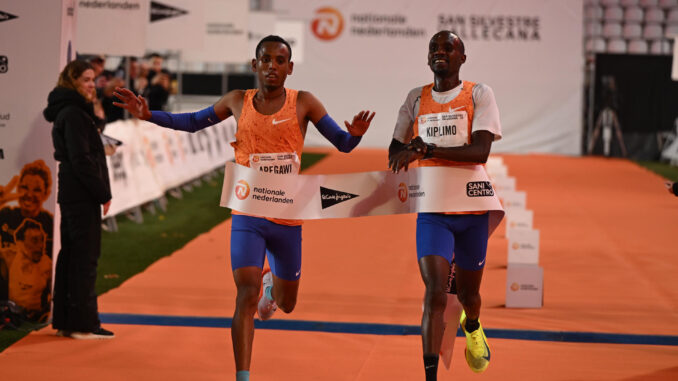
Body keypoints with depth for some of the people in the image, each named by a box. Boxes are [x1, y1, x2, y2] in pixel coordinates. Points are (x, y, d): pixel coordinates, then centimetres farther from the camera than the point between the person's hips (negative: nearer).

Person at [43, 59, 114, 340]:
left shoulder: (75, 111, 18)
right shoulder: (73, 113, -12)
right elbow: (80, 159, -18)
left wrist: (101, 191, 10)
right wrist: (103, 193, -14)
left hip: (73, 193, 10)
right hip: (81, 194, -10)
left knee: (72, 255, 11)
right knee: (85, 256, -7)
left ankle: (64, 321, 16)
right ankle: (83, 323, -6)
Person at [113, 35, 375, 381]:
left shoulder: (303, 103, -2)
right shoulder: (238, 101, 3)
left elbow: (343, 144, -2)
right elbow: (194, 122, 18)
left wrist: (355, 133, -26)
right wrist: (149, 115, 6)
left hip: (287, 217, 1)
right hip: (248, 214, -1)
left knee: (286, 305, 16)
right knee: (246, 296, -16)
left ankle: (272, 282, 54)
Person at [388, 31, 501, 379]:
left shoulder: (479, 94, -2)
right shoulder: (416, 98, 8)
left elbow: (480, 150, -16)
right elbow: (396, 146, 20)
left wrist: (426, 149, -24)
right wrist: (402, 155, -5)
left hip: (472, 209, -1)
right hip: (432, 210, 1)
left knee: (467, 292, 15)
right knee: (435, 293, -14)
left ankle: (472, 327, 51)